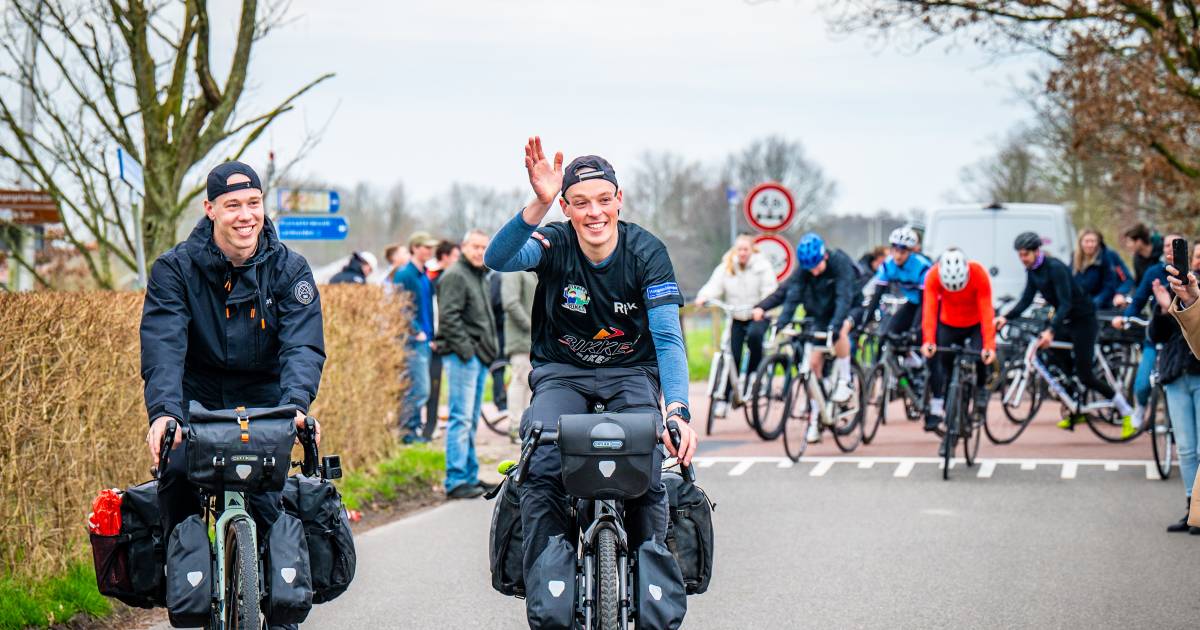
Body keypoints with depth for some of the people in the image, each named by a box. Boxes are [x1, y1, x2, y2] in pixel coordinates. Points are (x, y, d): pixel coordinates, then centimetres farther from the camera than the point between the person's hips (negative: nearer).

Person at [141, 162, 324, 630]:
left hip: (262, 398, 0)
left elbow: (302, 345, -17)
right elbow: (163, 345, -21)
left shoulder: (289, 270, -5)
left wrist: (295, 405, -37)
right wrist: (163, 411, -39)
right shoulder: (175, 268, -8)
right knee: (176, 470, -27)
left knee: (265, 499, -16)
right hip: (196, 395, 0)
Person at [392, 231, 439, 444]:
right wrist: (416, 332, -16)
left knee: (415, 389, 12)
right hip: (412, 341, -9)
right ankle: (407, 431, -4)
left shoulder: (424, 276, 16)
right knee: (419, 390, -10)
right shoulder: (404, 275, -11)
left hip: (424, 341, 9)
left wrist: (430, 335, 15)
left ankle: (412, 429, 18)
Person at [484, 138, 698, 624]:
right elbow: (497, 259, -34)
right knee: (540, 471, -27)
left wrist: (677, 411, -36)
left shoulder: (647, 252, -12)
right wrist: (538, 205, -51)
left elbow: (668, 338, -19)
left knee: (646, 474, -24)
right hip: (561, 373, 0)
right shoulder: (554, 244, -12)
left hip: (631, 373, 0)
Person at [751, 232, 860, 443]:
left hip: (846, 311, -4)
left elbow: (844, 297, -35)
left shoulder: (840, 263, -27)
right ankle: (815, 419, 1)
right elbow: (791, 296, -22)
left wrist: (835, 324, -48)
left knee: (840, 331, -38)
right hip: (820, 316, 4)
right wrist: (781, 324, -35)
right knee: (814, 362, -7)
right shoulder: (803, 270, -15)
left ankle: (843, 381, -20)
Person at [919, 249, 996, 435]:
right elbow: (929, 309, -32)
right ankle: (936, 409, -3)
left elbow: (986, 312, -33)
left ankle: (981, 388, 7)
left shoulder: (979, 274, -30)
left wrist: (989, 346, -42)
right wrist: (928, 341, -45)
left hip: (976, 324, -2)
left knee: (981, 355, -23)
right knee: (939, 360, -13)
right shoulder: (933, 276, -27)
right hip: (948, 324, 2)